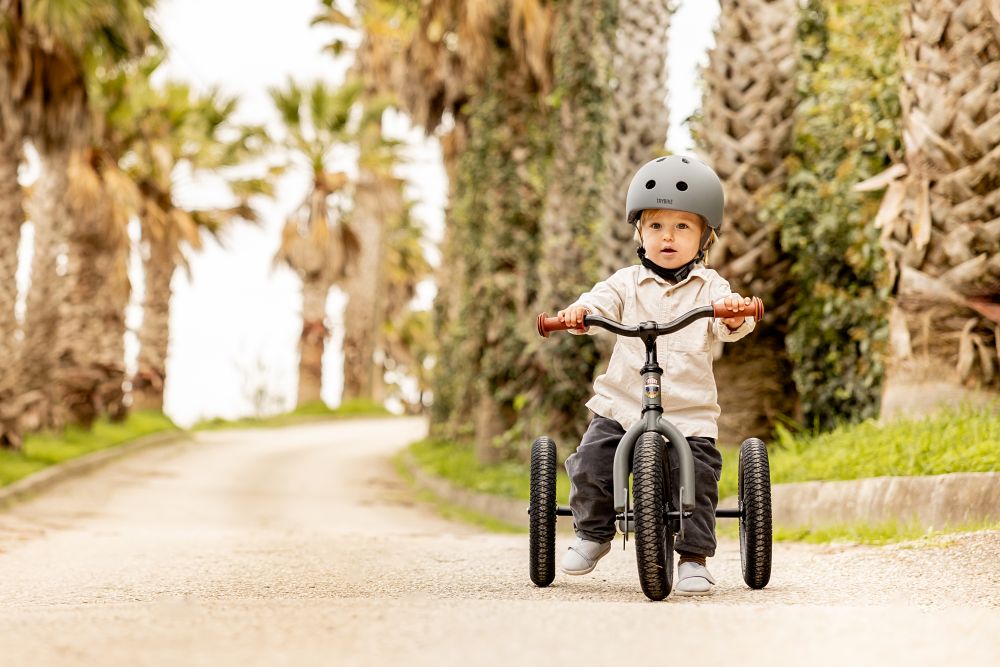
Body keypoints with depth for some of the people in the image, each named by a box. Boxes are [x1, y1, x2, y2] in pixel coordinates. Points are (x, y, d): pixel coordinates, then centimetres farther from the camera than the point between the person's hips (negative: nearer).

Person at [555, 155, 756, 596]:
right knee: (591, 464, -12)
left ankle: (694, 557, 5)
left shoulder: (709, 287, 4)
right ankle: (592, 533, 13)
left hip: (689, 413, -1)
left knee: (697, 477, -12)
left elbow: (728, 328, -12)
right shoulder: (628, 283, 7)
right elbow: (600, 302, -9)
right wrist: (578, 311, -31)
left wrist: (736, 314, -35)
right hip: (622, 405, 1)